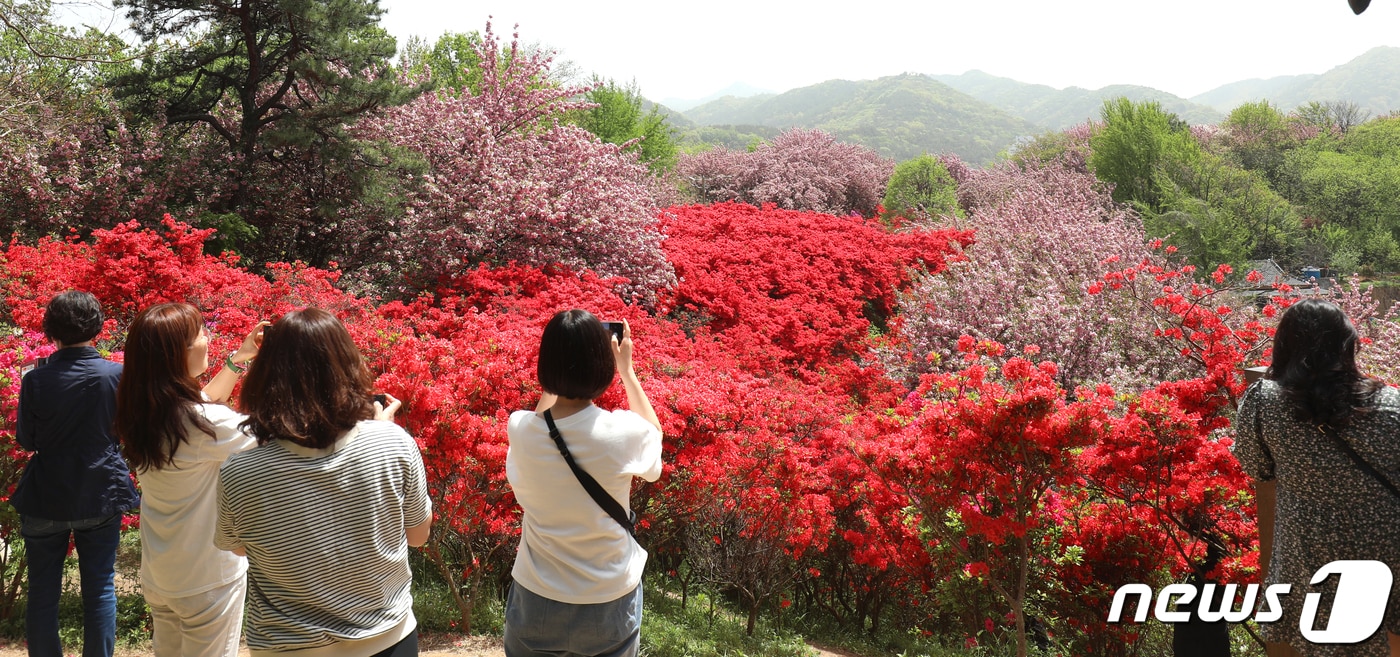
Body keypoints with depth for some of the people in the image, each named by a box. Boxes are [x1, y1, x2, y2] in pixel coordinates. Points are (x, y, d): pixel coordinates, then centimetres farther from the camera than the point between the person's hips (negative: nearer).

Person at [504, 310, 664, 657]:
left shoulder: (520, 430, -16)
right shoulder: (623, 433, -20)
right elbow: (653, 431, 6)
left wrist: (562, 357, 7)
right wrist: (626, 369, 8)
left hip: (538, 599, 1)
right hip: (609, 600, -1)